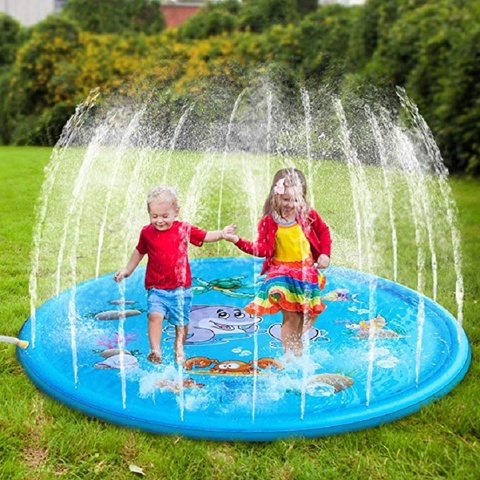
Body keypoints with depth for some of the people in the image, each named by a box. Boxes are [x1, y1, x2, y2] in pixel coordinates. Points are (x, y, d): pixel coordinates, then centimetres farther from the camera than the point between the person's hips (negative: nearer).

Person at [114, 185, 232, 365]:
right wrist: (127, 270, 22)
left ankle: (179, 347, 34)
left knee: (181, 322, 11)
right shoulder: (147, 232, 1)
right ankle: (155, 350, -23)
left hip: (181, 287, 0)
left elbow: (206, 236, 9)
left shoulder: (184, 229, -2)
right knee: (155, 315, -24)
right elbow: (139, 251, 19)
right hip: (156, 288, 0)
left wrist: (222, 234, -8)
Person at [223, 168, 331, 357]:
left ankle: (298, 349, 37)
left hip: (307, 271, 3)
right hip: (281, 272, -3)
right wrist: (238, 240, -23)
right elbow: (261, 248, -12)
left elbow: (324, 231, 11)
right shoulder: (269, 222, -9)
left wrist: (325, 254, 2)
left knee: (308, 314, 11)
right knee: (290, 316, -6)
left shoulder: (308, 215, -4)